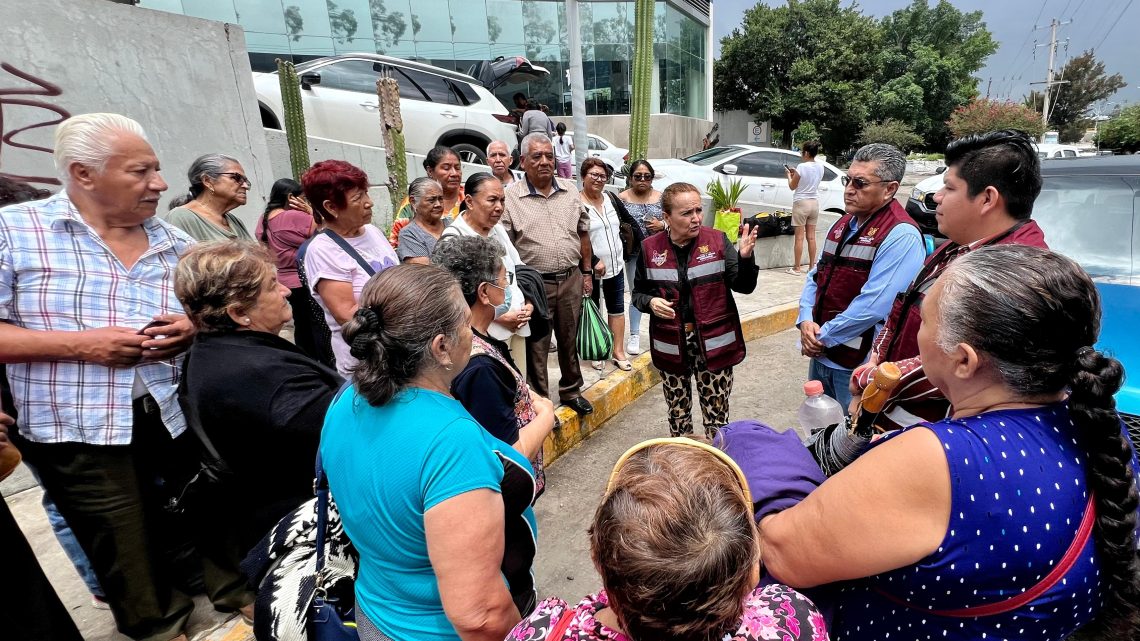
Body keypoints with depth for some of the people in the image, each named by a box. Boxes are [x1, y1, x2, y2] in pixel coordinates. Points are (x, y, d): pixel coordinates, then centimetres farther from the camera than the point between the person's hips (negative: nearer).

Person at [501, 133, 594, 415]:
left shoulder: (570, 191, 6)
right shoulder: (510, 197, -7)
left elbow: (583, 233, 14)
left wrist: (587, 272, 12)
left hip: (571, 279, 4)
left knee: (570, 341, 18)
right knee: (536, 347, 7)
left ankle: (571, 391, 37)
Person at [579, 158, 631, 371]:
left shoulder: (611, 199, 7)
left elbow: (624, 224, 17)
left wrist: (622, 256, 12)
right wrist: (594, 261, -22)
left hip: (616, 266, 6)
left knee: (617, 308, 11)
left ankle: (618, 351, 23)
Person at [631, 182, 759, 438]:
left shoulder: (717, 241, -5)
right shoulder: (650, 248, -2)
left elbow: (744, 286, -6)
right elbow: (638, 292, 9)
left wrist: (745, 257, -24)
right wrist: (650, 302, -13)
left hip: (713, 344, -1)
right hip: (671, 346, 2)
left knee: (716, 416, 8)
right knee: (677, 415, 17)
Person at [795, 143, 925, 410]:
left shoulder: (901, 236, -18)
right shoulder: (842, 224, 9)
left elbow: (873, 306, -25)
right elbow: (816, 276, 12)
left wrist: (823, 336, -15)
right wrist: (806, 321, -5)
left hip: (858, 366, -8)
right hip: (821, 354, 8)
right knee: (819, 429, 23)